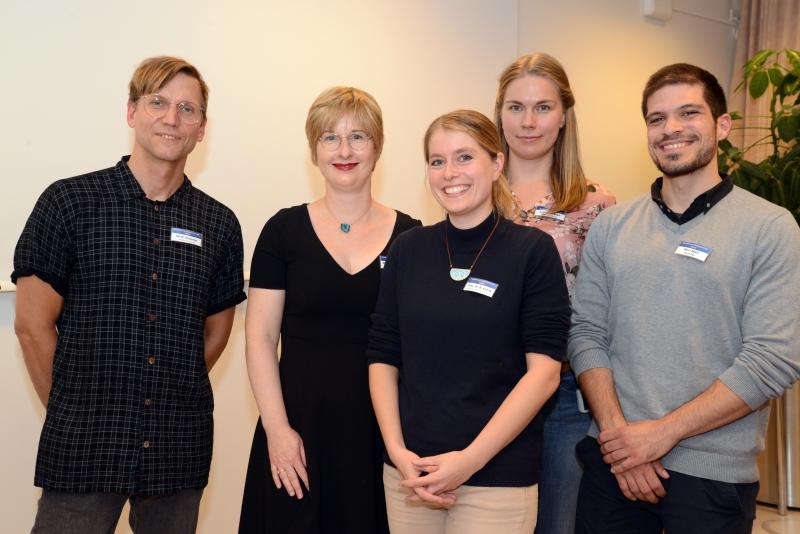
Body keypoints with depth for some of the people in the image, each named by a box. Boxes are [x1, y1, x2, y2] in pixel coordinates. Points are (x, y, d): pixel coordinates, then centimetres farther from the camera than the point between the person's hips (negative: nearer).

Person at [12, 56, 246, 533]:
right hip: (83, 450, -3)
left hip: (181, 451, 3)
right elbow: (33, 324, -2)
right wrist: (73, 410, 1)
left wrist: (172, 401, 8)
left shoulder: (220, 223, 6)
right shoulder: (70, 202, -3)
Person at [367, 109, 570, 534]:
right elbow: (382, 357, 5)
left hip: (497, 477, -3)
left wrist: (470, 459, -15)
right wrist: (397, 450, -7)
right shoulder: (408, 250, 5)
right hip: (410, 472, 3)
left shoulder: (532, 250, -5)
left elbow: (544, 370, -10)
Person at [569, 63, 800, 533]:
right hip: (613, 461, 3)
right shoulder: (611, 227, 6)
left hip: (713, 476, -2)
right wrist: (617, 431, -12)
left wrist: (661, 433, -15)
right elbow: (586, 334, 2)